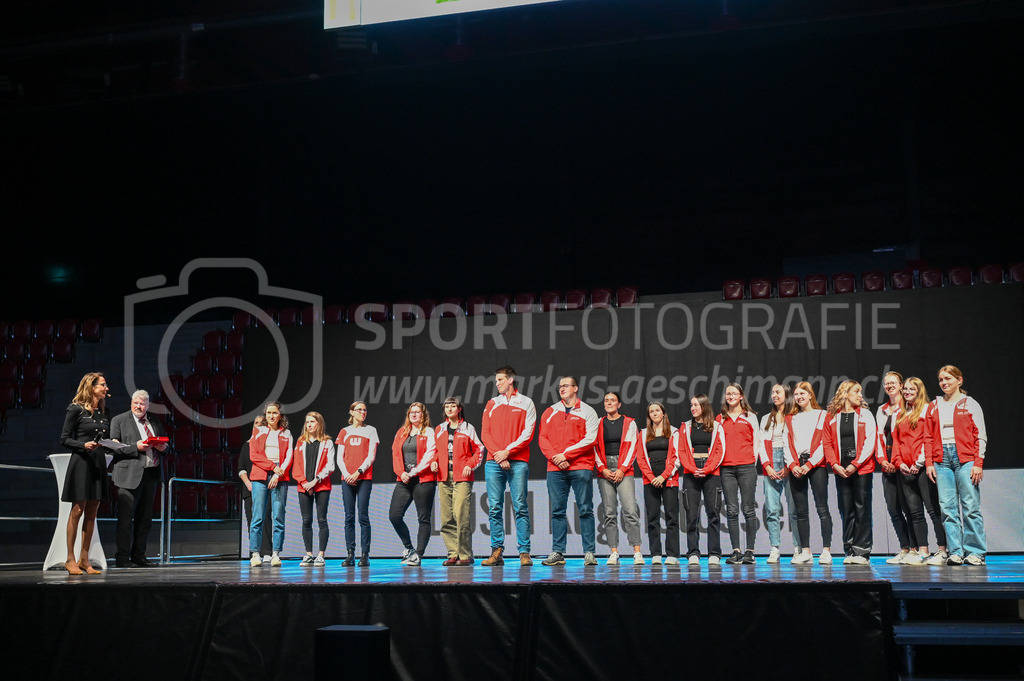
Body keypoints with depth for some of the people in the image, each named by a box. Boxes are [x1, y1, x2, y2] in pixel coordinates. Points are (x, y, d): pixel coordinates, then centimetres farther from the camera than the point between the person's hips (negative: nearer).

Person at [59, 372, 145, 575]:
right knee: (78, 510, -6)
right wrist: (84, 445, -19)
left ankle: (84, 559, 10)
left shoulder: (103, 412, 15)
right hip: (81, 463, -6)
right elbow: (64, 439, -4)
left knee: (92, 512, 5)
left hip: (99, 464, 6)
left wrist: (134, 447, 7)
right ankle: (70, 559, 1)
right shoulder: (76, 409, -3)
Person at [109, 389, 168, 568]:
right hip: (129, 474, -5)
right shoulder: (119, 420, 4)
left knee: (145, 518, 8)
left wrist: (163, 446, 0)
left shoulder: (156, 422, 18)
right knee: (126, 517, -6)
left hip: (151, 474, 5)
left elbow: (164, 445, 25)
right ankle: (122, 557, -2)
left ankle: (139, 556, 15)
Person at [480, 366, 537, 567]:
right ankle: (497, 551, 2)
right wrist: (498, 455, -6)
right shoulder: (491, 404, 17)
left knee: (520, 507, -6)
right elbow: (485, 433, 9)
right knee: (494, 508, -1)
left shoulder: (526, 403, 8)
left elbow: (528, 433, 0)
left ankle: (524, 552, -5)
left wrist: (507, 451, -10)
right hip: (494, 462, 3)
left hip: (517, 461, -3)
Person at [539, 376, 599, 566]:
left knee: (585, 510, -2)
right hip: (555, 468, 3)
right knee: (557, 511, 2)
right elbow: (543, 439, 8)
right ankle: (557, 553, 5)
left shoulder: (587, 412, 6)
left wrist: (566, 454, -11)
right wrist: (555, 457, -9)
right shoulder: (550, 412, 15)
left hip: (581, 467, -3)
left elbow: (590, 439, -5)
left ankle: (589, 553, 0)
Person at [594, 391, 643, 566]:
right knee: (609, 512, -1)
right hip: (604, 471, 2)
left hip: (624, 470, -2)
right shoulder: (598, 424, 12)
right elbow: (595, 448, 9)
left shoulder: (629, 423, 7)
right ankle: (614, 552, 2)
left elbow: (632, 447, 1)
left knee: (630, 510, -12)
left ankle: (637, 552, -12)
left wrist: (622, 469, -8)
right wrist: (603, 469, -4)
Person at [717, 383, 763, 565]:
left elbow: (757, 442, 9)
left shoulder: (750, 417, 8)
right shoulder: (721, 418, 13)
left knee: (748, 509, -1)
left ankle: (750, 551, 4)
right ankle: (736, 551, 3)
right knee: (732, 510, 1)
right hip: (727, 468, 2)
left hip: (746, 467, -2)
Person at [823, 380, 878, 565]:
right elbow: (827, 443, 7)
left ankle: (862, 552, 0)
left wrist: (855, 464, -11)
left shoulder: (865, 415, 5)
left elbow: (870, 441, -3)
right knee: (846, 510, 4)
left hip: (861, 469, -2)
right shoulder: (832, 417, 10)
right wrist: (835, 465, -7)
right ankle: (849, 551, 9)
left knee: (862, 509, -3)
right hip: (841, 471, 2)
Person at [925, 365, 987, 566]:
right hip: (942, 460, 3)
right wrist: (929, 463, 4)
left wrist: (978, 463, -7)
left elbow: (980, 436, 2)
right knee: (947, 507, -1)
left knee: (970, 507, -5)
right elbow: (929, 437, 14)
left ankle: (975, 552, 3)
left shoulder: (970, 404, 5)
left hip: (965, 459, -3)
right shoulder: (934, 406, 15)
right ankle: (955, 552, 3)